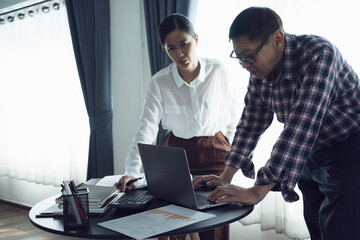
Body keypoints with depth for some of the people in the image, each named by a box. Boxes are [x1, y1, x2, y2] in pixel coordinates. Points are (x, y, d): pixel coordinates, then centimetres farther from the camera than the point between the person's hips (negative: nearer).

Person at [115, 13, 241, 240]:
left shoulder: (218, 70, -10)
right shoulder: (159, 82, -11)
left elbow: (235, 112, 6)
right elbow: (146, 129, -17)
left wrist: (229, 144, 6)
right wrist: (131, 172, -26)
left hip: (215, 153, 0)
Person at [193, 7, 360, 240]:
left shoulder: (318, 54, -27)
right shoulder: (259, 71, -4)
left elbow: (301, 126, -35)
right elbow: (251, 122, 5)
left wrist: (258, 191, -36)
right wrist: (226, 176, -1)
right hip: (309, 157, 7)